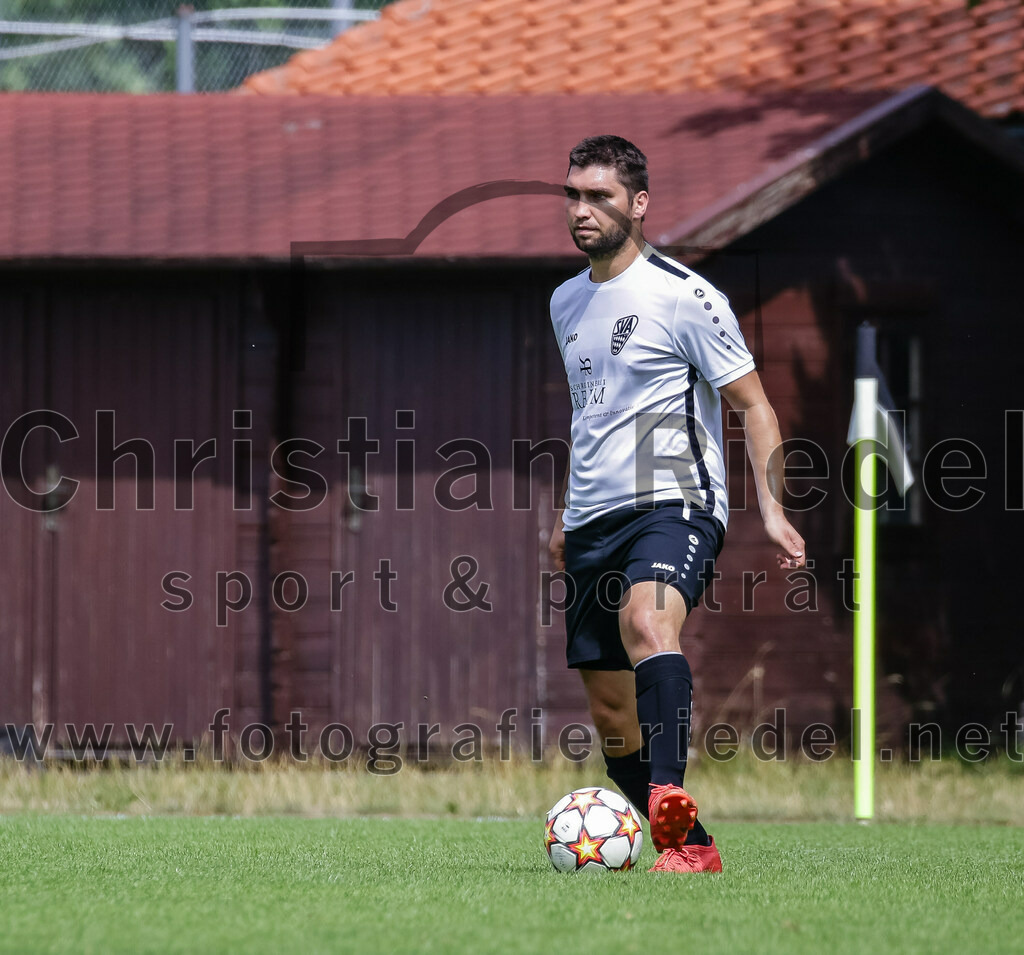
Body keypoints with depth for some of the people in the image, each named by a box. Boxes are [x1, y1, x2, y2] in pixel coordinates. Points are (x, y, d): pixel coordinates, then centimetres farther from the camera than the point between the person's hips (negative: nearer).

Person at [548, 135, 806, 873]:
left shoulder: (683, 296, -6)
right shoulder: (566, 302, 15)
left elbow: (753, 404, -5)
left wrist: (772, 509, -16)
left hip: (673, 507, -8)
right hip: (593, 524, 8)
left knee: (646, 621, -37)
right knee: (610, 716, 5)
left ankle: (670, 800, -53)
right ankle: (690, 849, 18)